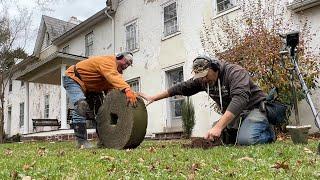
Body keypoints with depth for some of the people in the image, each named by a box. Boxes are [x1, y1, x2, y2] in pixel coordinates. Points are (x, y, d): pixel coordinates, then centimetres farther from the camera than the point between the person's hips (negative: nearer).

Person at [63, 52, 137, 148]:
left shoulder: (116, 70, 3)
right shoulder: (108, 61, -25)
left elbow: (110, 88, -9)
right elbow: (113, 77, -47)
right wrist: (127, 90, -62)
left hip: (87, 87, 10)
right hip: (72, 78, -10)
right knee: (81, 106, -30)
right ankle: (81, 141, -27)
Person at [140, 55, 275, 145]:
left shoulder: (235, 72, -24)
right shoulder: (201, 80, -3)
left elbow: (239, 99, -39)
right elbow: (181, 88, 4)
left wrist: (218, 127, -49)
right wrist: (153, 98, 3)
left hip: (254, 108, -7)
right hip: (231, 115, 8)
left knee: (245, 140, -32)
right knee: (213, 138, -6)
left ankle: (268, 134, 3)